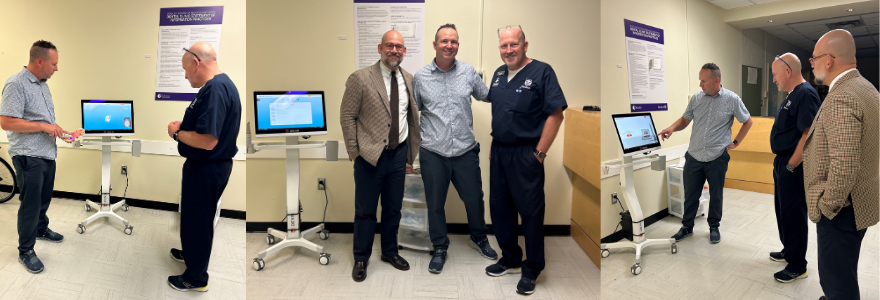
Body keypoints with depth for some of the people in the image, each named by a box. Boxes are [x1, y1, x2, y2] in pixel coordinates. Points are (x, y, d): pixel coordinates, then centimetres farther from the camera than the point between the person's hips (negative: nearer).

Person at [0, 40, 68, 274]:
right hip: (28, 156, -8)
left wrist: (60, 132, 10)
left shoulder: (42, 84, 12)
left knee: (44, 197, 21)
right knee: (30, 204, -1)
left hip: (47, 153, 8)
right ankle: (25, 251, 12)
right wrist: (44, 126, -22)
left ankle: (41, 229, 41)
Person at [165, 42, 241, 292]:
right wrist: (185, 126, 4)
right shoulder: (221, 84, 7)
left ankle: (196, 278, 25)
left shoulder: (215, 89, -27)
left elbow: (207, 140, -32)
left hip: (205, 169, -10)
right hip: (212, 166, 10)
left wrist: (177, 133, -16)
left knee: (196, 220, 7)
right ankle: (193, 253, 50)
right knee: (198, 217, 28)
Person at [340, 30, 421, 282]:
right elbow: (347, 116, -8)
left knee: (394, 208, 17)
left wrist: (410, 152, 10)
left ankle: (390, 252, 37)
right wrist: (354, 153, -10)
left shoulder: (409, 79, 5)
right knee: (365, 211, 8)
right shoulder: (360, 78, -9)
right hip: (370, 155, -4)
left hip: (399, 154, 5)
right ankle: (361, 259, 27)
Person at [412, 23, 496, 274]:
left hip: (466, 151, 1)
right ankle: (440, 248, 31)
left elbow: (487, 96, 16)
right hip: (433, 153, -1)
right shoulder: (420, 77, 1)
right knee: (435, 204, 10)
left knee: (474, 199, 14)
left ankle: (479, 238, 41)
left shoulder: (468, 72, 2)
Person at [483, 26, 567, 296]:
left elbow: (556, 114, -13)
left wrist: (540, 153, -14)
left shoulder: (542, 71, -9)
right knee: (499, 207, 14)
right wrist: (493, 146, 13)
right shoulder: (499, 73, 11)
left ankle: (532, 270, 18)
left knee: (530, 212, 2)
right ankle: (510, 259, 32)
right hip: (498, 152, 7)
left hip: (525, 154, -7)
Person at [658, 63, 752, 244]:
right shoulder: (696, 98, 1)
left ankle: (714, 227, 30)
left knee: (716, 195, 12)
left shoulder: (732, 100, -6)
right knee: (690, 195, 10)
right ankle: (687, 227, 25)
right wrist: (672, 128, -12)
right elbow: (685, 120, 8)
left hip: (717, 158, -2)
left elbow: (747, 122, 6)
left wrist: (736, 142, 2)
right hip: (694, 156, 2)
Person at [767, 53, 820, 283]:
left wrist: (790, 166, -21)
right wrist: (781, 162, 17)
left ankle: (797, 266, 11)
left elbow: (808, 135, -25)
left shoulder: (806, 94, -18)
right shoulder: (792, 94, 13)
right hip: (782, 162, 10)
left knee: (793, 214, 0)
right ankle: (788, 251, 35)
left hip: (793, 166, -10)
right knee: (783, 209, 20)